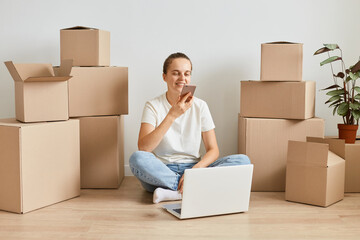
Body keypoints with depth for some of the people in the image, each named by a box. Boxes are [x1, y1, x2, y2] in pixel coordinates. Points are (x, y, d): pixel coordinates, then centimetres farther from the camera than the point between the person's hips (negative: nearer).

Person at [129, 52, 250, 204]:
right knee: (137, 159, -34)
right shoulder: (153, 106, -2)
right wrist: (172, 115, -23)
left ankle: (172, 192, -26)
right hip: (161, 170, -3)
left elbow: (213, 150, 1)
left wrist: (195, 170, -20)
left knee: (243, 160, -20)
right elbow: (143, 147, -17)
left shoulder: (200, 106, 5)